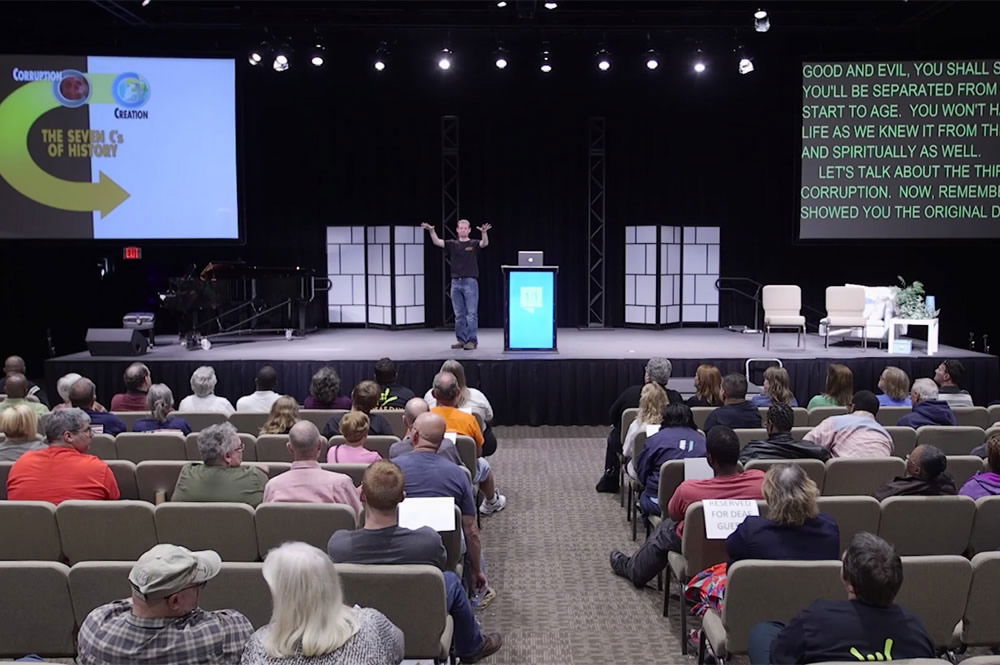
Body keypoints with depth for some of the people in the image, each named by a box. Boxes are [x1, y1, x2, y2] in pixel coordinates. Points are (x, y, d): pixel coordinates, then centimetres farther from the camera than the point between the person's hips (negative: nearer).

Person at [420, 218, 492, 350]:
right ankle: (461, 340, 15)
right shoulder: (452, 244, 10)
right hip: (456, 282, 4)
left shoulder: (474, 244, 1)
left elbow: (485, 243, -19)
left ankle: (472, 340, 0)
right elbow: (437, 242, -3)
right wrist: (431, 231, -21)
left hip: (470, 281, -4)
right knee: (459, 314, 8)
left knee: (471, 313, -3)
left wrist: (484, 232, -40)